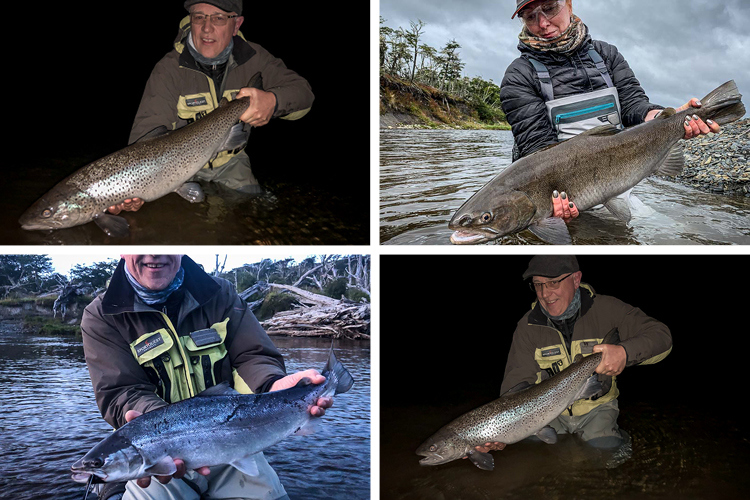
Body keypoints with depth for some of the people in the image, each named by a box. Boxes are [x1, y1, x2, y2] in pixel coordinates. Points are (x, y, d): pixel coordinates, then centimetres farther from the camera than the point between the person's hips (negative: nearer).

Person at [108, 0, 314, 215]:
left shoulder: (253, 58, -12)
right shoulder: (169, 69, -22)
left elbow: (301, 91, -15)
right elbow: (148, 130, -29)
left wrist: (273, 101, -42)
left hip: (230, 161, 3)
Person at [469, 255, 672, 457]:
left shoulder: (606, 310, -11)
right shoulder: (528, 326, -8)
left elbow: (661, 336, -13)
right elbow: (518, 382, -13)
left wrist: (625, 353, -35)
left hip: (597, 406, -1)